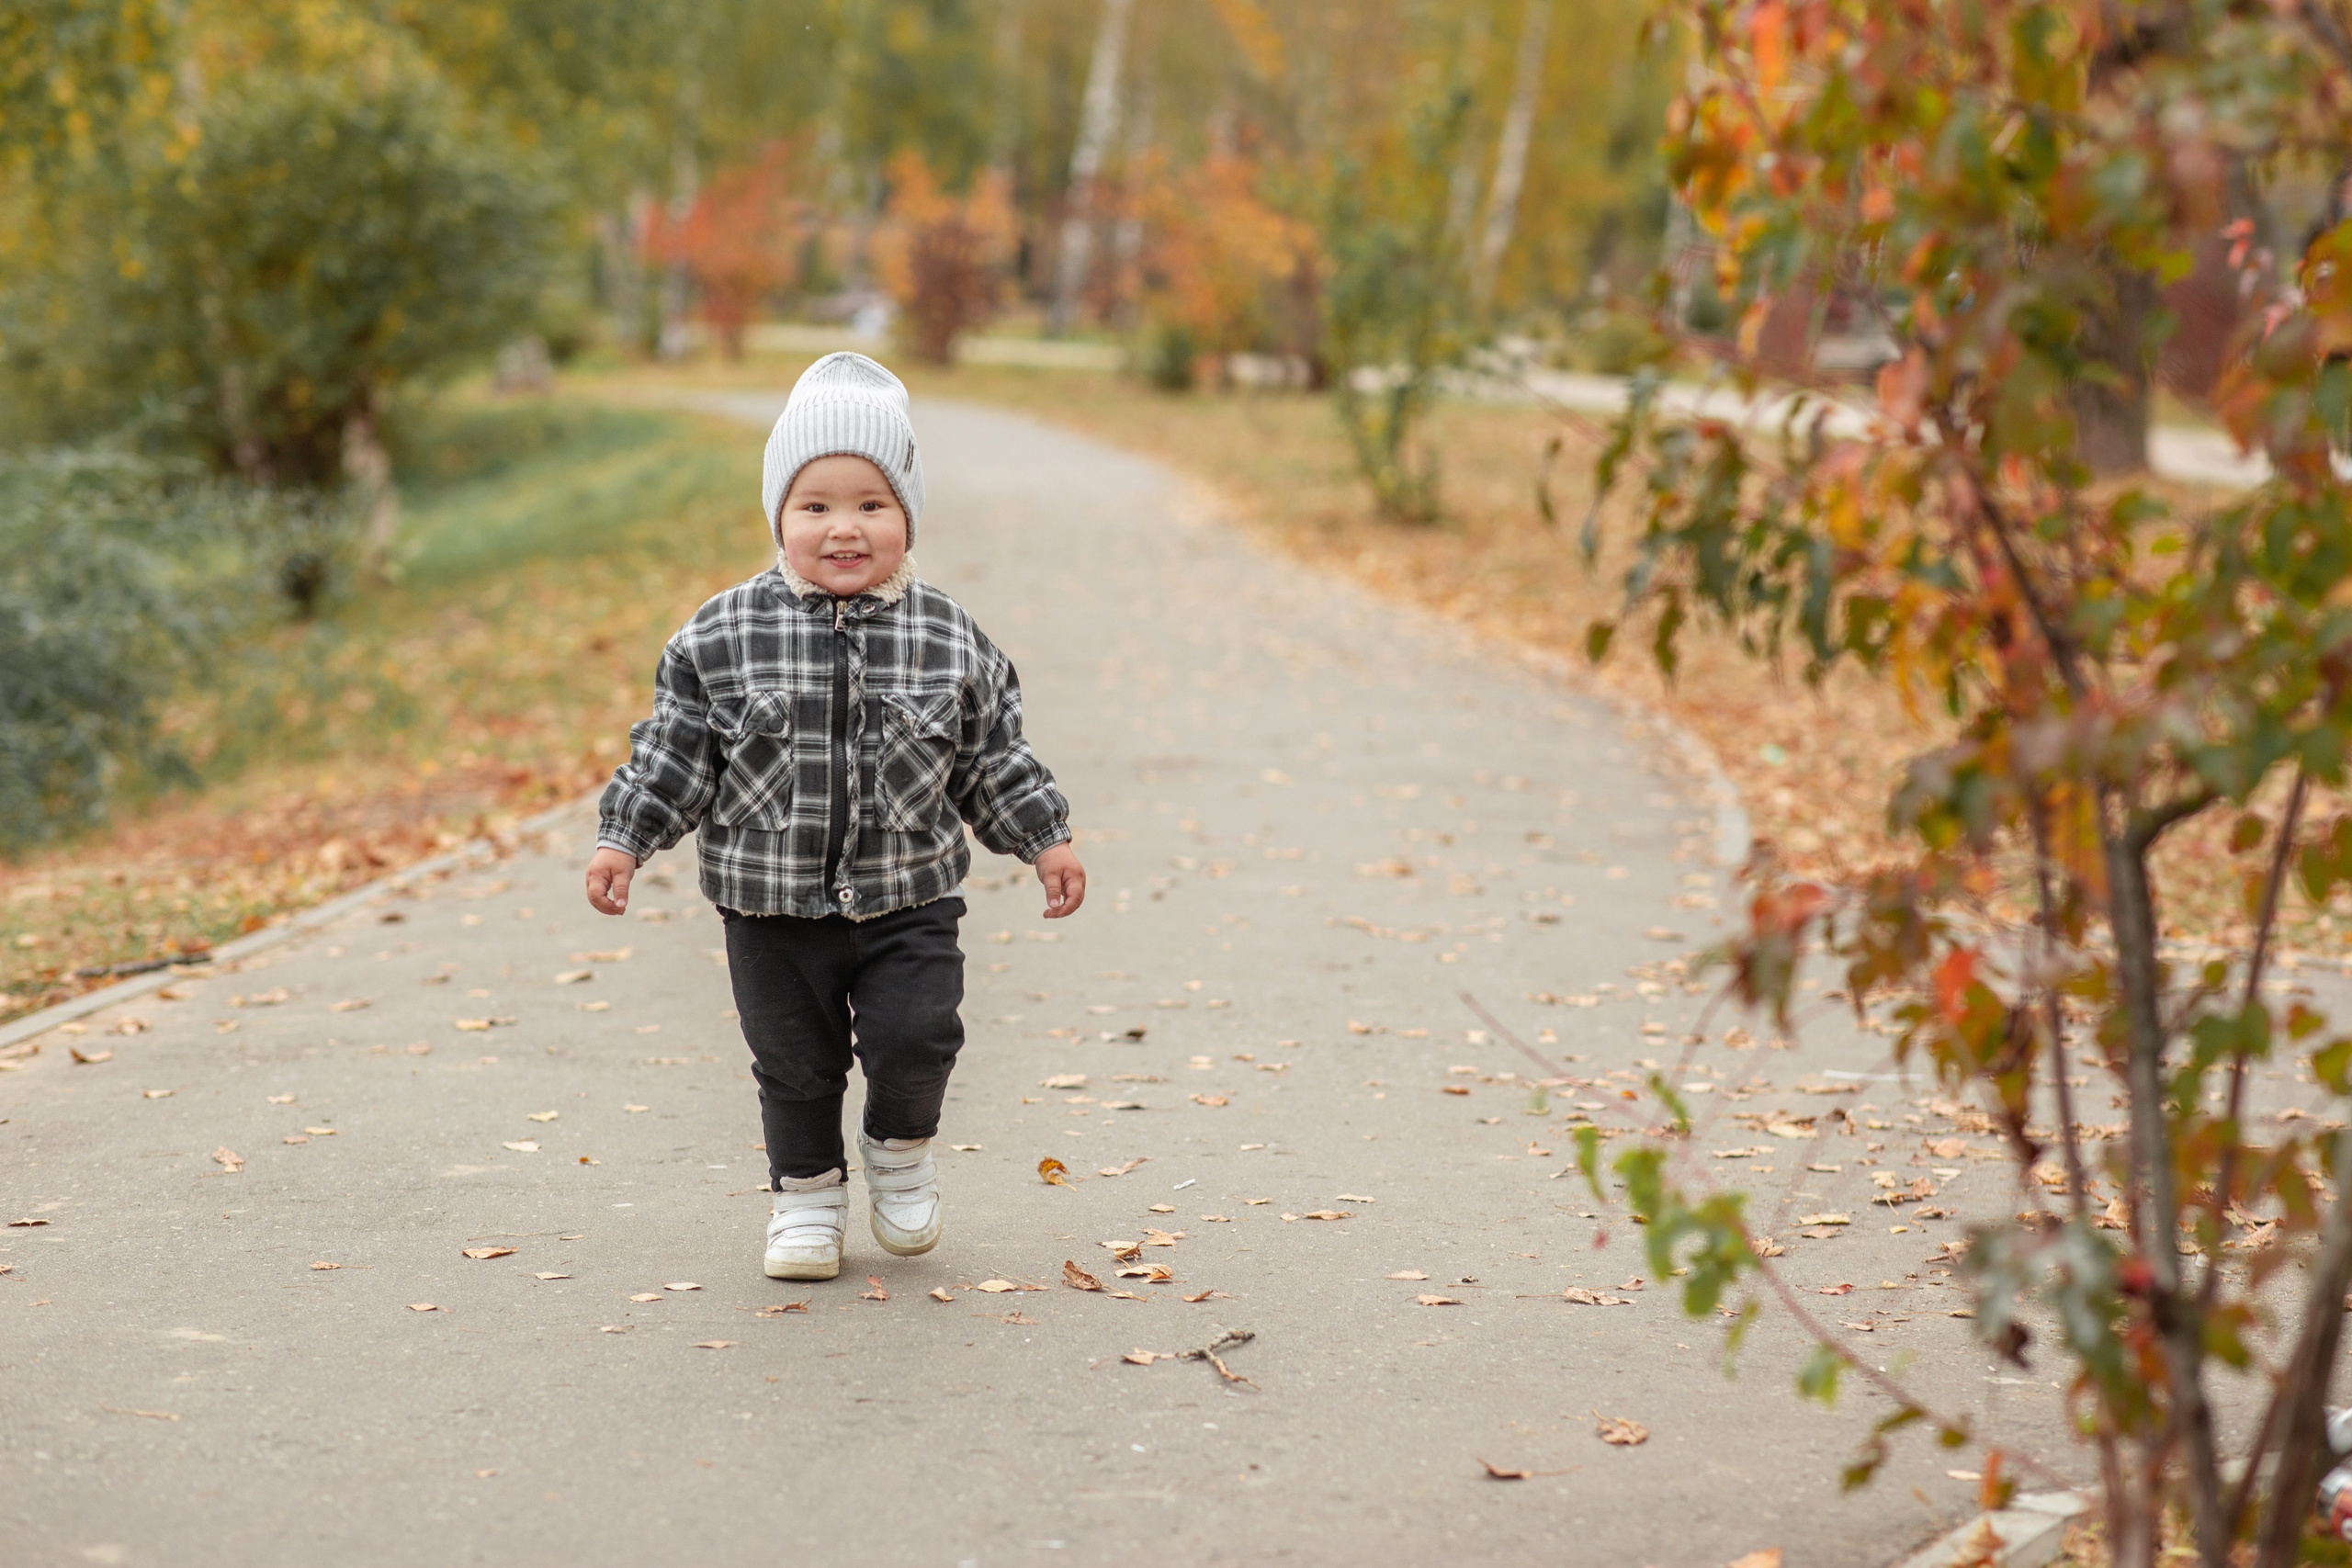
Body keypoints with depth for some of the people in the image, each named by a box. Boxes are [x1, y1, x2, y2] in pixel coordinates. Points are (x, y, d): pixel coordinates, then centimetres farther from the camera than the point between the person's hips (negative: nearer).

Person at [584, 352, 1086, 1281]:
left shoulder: (947, 640, -2)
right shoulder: (724, 637, -6)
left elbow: (992, 757, 8)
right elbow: (675, 750, 0)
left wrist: (1045, 839, 7)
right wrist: (623, 838, -5)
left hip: (906, 901, 0)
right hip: (774, 908, 0)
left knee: (917, 1038, -11)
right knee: (795, 1063, 9)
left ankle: (901, 1147, 20)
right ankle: (807, 1190, 33)